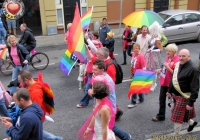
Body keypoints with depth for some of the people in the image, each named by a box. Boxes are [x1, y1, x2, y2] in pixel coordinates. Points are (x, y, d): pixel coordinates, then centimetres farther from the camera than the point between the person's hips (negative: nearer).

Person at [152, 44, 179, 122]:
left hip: (171, 83, -8)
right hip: (164, 81, 8)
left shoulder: (176, 60, -20)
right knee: (162, 99, 14)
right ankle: (161, 116, 27)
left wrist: (167, 67, -29)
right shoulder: (168, 58, 4)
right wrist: (161, 69, 3)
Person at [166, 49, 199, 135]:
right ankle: (192, 122, 50)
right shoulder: (178, 65, 4)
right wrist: (170, 91, 19)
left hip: (184, 97, -7)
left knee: (177, 118, 2)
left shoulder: (193, 69, -20)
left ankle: (176, 135, 20)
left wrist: (191, 103, -22)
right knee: (181, 115, 23)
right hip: (175, 95, 8)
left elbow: (195, 88, -21)